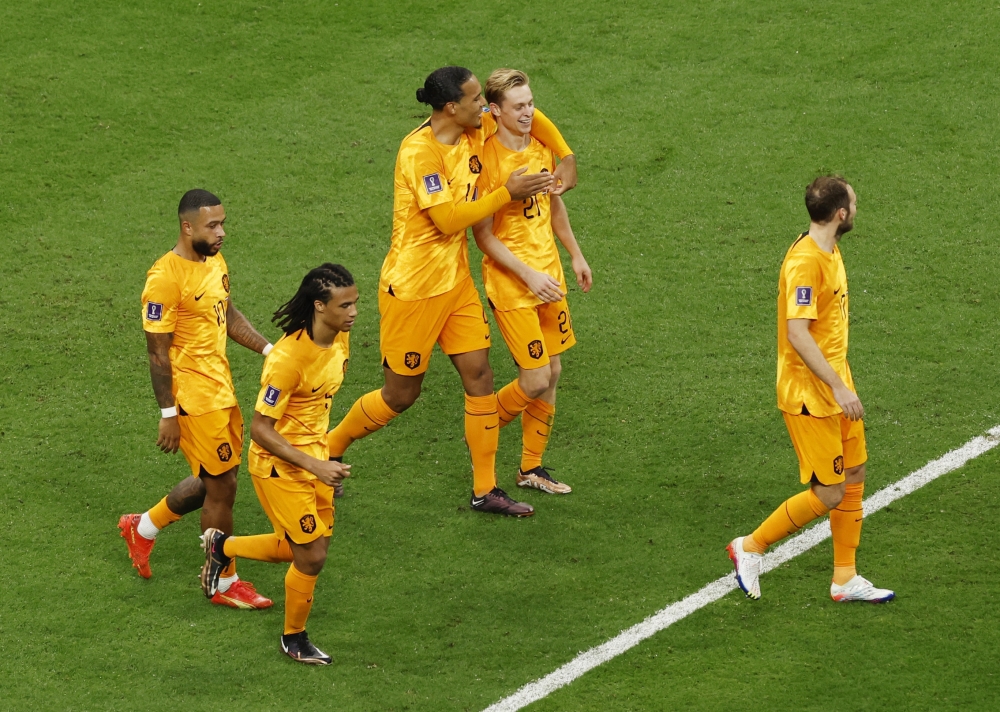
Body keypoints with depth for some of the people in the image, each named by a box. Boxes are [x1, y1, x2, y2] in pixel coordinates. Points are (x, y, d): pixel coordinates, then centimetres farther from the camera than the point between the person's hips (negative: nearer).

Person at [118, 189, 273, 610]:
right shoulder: (166, 278, -21)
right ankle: (223, 583, 16)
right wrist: (168, 414, -17)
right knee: (222, 487, 0)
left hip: (221, 388, 9)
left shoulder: (215, 262, 6)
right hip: (194, 397, -9)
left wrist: (268, 349, 8)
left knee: (214, 480, 18)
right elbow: (157, 352, -18)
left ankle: (144, 528, 39)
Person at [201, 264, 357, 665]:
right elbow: (260, 429, -26)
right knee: (311, 556, -3)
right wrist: (315, 466, -30)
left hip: (314, 454, 8)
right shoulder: (289, 357, -29)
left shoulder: (340, 339, -4)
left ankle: (222, 546, 37)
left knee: (304, 549, 15)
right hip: (278, 463, -8)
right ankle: (294, 639, 22)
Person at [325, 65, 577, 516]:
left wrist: (565, 157, 9)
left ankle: (485, 490, 11)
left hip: (456, 279, 8)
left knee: (479, 376, 3)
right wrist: (507, 194, -22)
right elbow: (449, 219, -26)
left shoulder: (474, 133, 0)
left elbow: (527, 116, 17)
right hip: (413, 287, -8)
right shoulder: (420, 151, -24)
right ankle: (328, 452, 27)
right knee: (401, 394, 5)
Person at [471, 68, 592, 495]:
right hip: (511, 284, -7)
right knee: (536, 381, -8)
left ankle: (531, 468, 23)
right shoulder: (487, 159, -19)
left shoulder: (541, 147, 4)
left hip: (549, 276, 7)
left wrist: (576, 255, 21)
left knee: (552, 373, 10)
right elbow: (484, 235, -17)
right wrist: (529, 275, -21)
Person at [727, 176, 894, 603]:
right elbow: (797, 334, -29)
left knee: (854, 478, 13)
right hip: (809, 395, -10)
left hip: (835, 386, 10)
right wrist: (839, 387, -30)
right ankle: (750, 548, 10)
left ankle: (845, 579, 23)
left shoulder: (829, 252, 9)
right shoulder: (804, 261, -23)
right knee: (828, 495, -5)